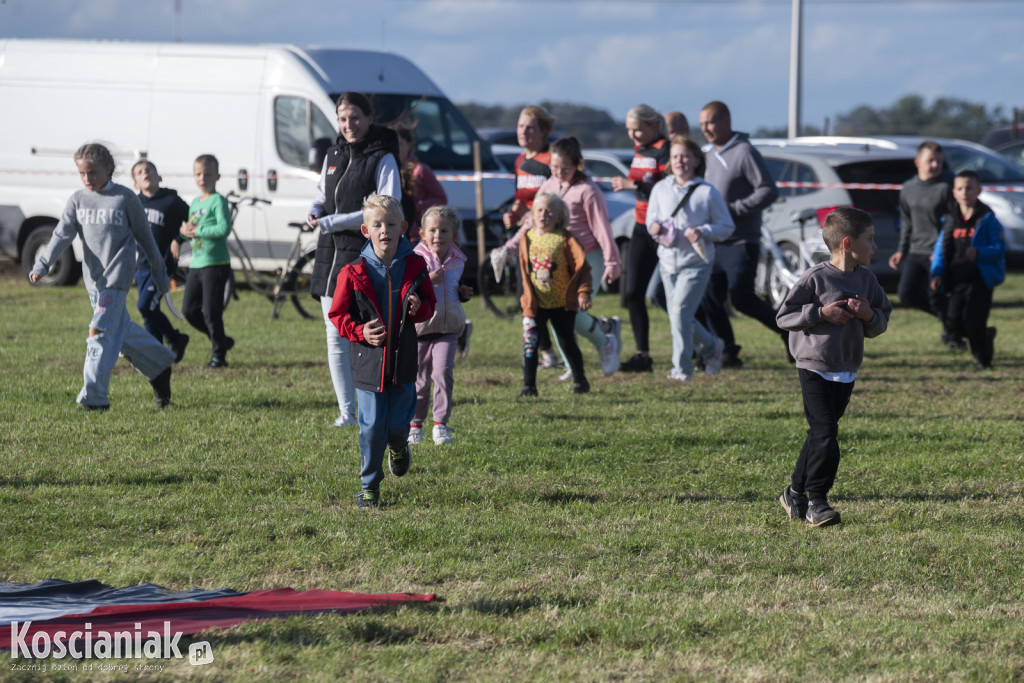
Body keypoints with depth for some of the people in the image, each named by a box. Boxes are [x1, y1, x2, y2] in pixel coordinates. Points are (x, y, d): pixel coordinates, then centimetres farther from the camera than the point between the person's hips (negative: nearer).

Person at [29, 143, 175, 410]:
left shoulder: (125, 198, -3)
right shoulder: (78, 200, 6)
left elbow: (144, 236, 5)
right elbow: (62, 234, -3)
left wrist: (160, 273, 10)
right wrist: (42, 265, -19)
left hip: (117, 277, -5)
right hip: (93, 277, 5)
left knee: (100, 332, -14)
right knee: (122, 331, 15)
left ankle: (94, 396, -14)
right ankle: (160, 366, 36)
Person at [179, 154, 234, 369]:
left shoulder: (218, 200, -9)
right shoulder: (195, 202, 16)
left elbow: (224, 228, -22)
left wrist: (197, 231, -18)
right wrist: (185, 230, -1)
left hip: (216, 264, -8)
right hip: (196, 264, 8)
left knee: (211, 312, -5)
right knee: (189, 310, 8)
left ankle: (219, 354, 9)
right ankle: (221, 340, 23)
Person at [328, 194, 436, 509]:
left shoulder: (414, 267, 0)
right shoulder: (353, 273, -6)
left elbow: (429, 304, 12)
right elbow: (337, 314, 1)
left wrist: (419, 308, -11)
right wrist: (359, 331, -16)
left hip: (403, 362, 2)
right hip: (368, 362, -2)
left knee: (397, 424, 6)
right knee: (371, 427, -1)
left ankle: (398, 447, 44)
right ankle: (369, 486, 12)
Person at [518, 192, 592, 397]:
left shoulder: (565, 239, -9)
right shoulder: (527, 238, 2)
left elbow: (581, 266, -8)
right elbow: (524, 271, 9)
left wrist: (583, 292, -15)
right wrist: (528, 297, 5)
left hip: (563, 303, -2)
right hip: (536, 303, 2)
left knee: (567, 342, 9)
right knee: (530, 343, -5)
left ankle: (580, 380, 27)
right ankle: (529, 385, 1)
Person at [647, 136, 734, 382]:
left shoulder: (707, 192, -5)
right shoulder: (661, 189, 7)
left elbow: (726, 227, -1)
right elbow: (651, 219, 14)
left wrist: (703, 231, -19)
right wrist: (654, 227, -10)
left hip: (696, 263, -5)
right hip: (668, 261, 5)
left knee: (680, 313, -16)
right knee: (676, 317, 10)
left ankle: (682, 368, -6)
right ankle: (711, 346, 35)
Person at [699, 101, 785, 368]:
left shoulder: (744, 152, -11)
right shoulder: (711, 155, 15)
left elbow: (769, 190, -15)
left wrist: (734, 209, -20)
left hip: (741, 242, -8)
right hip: (715, 242, 8)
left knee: (741, 297, -10)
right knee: (710, 299, 1)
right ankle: (728, 353, 9)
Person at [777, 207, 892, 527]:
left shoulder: (867, 279, 6)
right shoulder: (815, 277, -12)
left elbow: (881, 322, 13)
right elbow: (784, 316, -9)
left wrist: (870, 315, -9)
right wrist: (821, 313, -19)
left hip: (846, 372, 6)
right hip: (815, 368, -6)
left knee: (819, 435, 11)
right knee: (825, 433, -11)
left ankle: (796, 493, 24)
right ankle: (816, 501, -3)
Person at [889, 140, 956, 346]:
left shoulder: (945, 188, -9)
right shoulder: (908, 188, 10)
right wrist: (902, 250, 15)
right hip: (915, 252, 6)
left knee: (936, 296, -7)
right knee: (906, 293, -1)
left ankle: (952, 333, 16)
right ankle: (946, 316, 19)